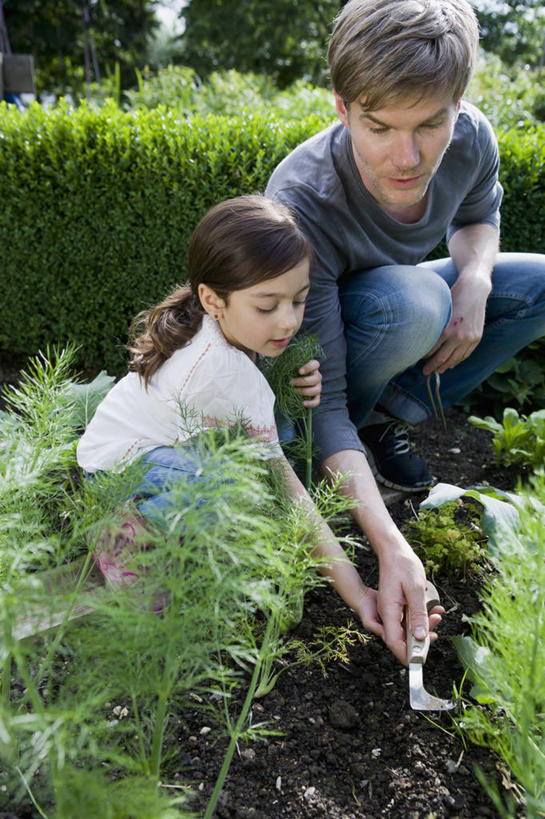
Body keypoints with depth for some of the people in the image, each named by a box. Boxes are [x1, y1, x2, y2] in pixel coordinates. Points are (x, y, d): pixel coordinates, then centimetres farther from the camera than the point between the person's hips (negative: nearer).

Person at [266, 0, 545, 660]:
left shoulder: (470, 139, -21)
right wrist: (390, 546, -46)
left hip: (399, 303, 6)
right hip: (300, 346, -6)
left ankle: (391, 413, -4)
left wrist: (475, 281, -19)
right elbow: (321, 401, -37)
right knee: (413, 300, -36)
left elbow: (479, 213, 5)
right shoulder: (301, 204, -37)